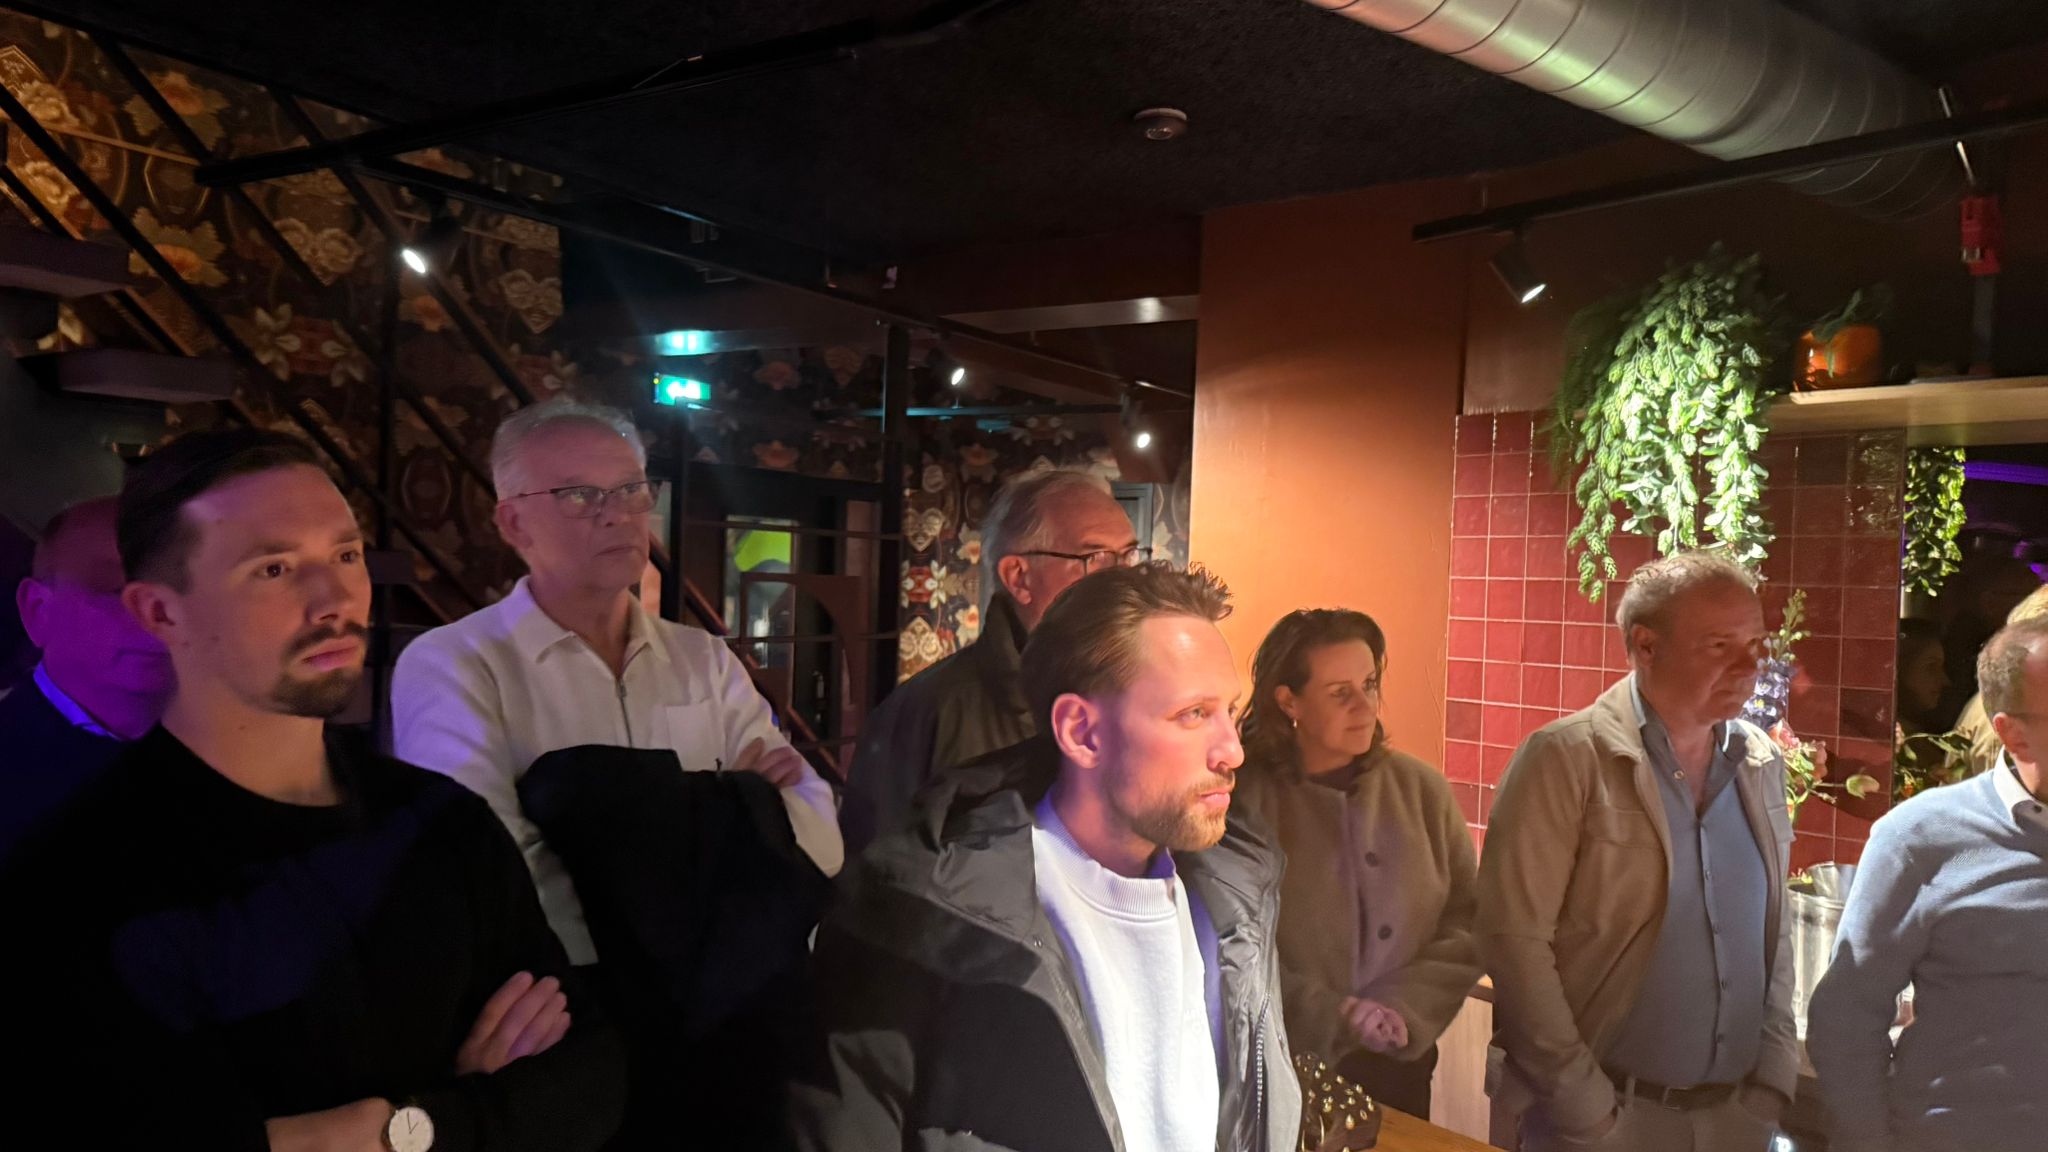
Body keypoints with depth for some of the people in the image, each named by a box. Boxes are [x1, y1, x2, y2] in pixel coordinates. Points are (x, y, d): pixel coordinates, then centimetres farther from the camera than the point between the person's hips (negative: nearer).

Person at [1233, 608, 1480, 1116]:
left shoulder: (1422, 790, 0)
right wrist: (1331, 1017, -19)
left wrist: (1404, 1008, -12)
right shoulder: (1244, 798, -13)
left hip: (1397, 1064, 3)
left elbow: (1468, 922, 0)